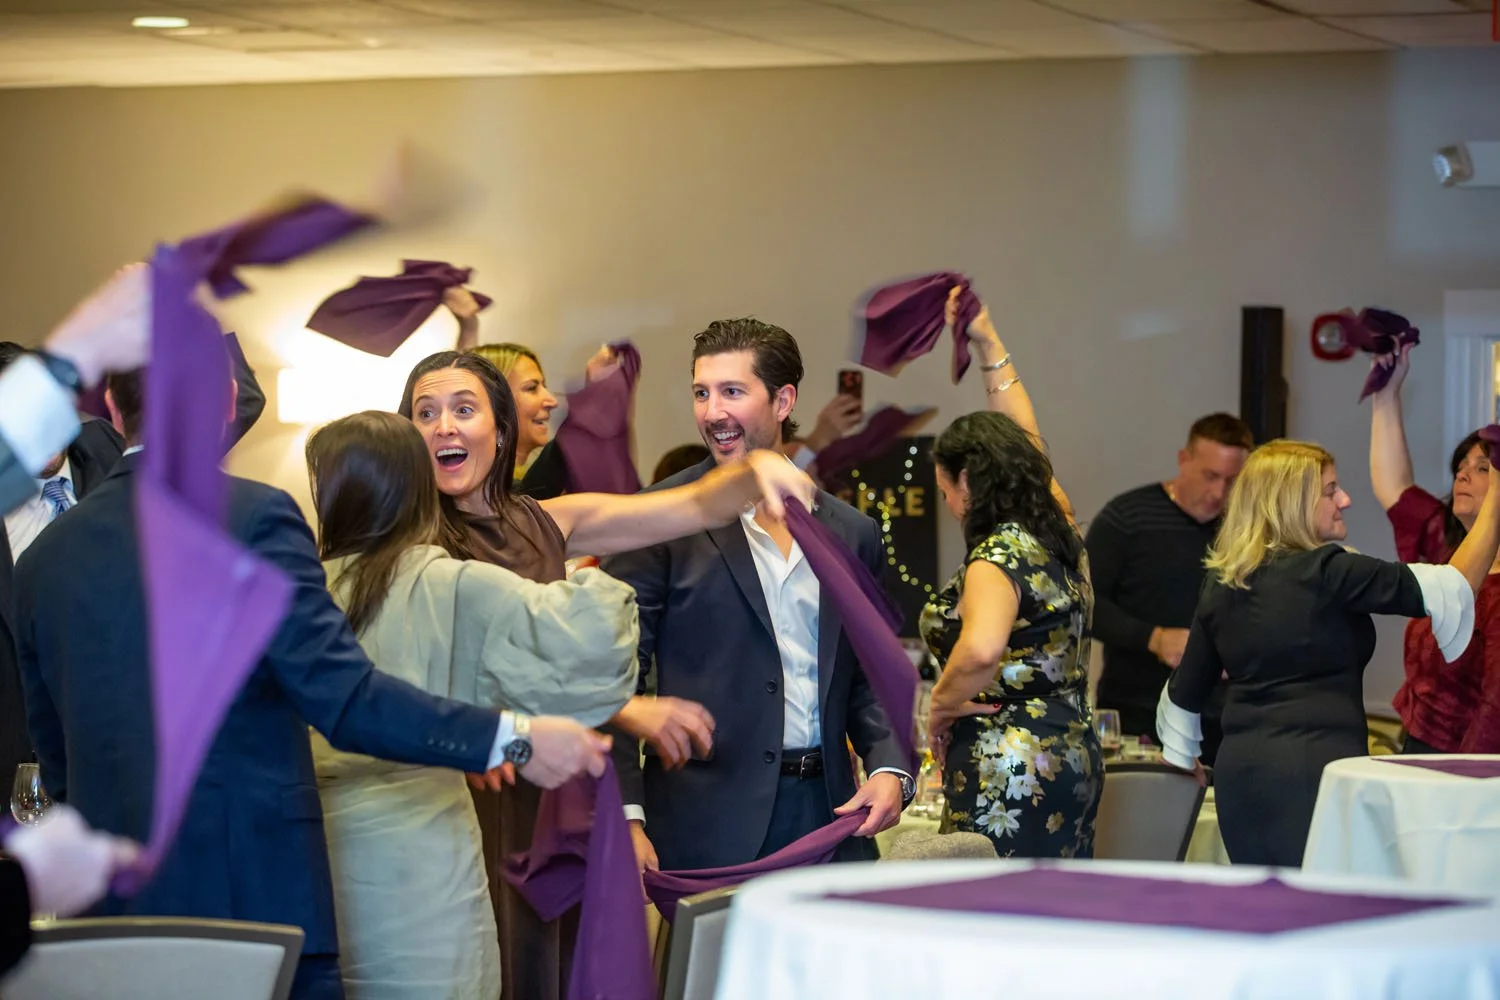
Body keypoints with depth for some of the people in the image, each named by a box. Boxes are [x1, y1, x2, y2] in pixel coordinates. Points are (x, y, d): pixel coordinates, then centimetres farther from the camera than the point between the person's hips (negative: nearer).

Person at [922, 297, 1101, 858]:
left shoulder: (998, 557, -14)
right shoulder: (1059, 535, 11)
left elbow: (982, 649, -35)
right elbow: (1025, 440, 27)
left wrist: (942, 705, -16)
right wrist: (989, 343, 32)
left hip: (1008, 772, -9)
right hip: (1073, 755, 9)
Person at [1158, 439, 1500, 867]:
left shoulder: (1221, 586, 11)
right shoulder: (1325, 573, -10)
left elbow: (1183, 694, 20)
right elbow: (1454, 589, -9)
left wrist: (1178, 765, 35)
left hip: (1238, 773, 7)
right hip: (1313, 769, -7)